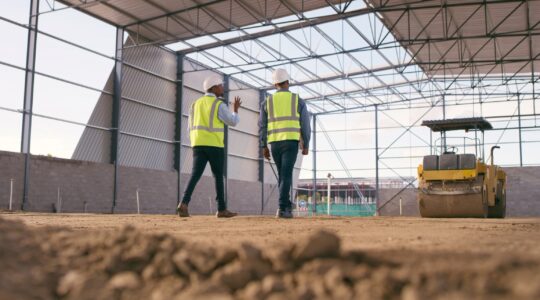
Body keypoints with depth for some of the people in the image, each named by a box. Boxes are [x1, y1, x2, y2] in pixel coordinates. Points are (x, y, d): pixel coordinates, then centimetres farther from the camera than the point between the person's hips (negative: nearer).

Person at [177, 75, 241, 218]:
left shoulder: (196, 104, 15)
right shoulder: (219, 105, -5)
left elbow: (191, 128, 14)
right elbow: (233, 122, 1)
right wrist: (236, 109, 18)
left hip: (198, 145, 5)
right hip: (215, 145, -5)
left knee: (196, 174, -5)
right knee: (219, 176, 6)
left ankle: (184, 204, -23)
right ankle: (222, 209, 11)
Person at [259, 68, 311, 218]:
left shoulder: (267, 101, 9)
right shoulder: (298, 100, 5)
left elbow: (262, 126, 5)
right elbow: (305, 125, 4)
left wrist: (264, 147, 9)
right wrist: (306, 145, 10)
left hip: (274, 143, 3)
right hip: (291, 143, -3)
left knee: (283, 174, 16)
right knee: (286, 175, -9)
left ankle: (287, 205, 17)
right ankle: (282, 208, -20)